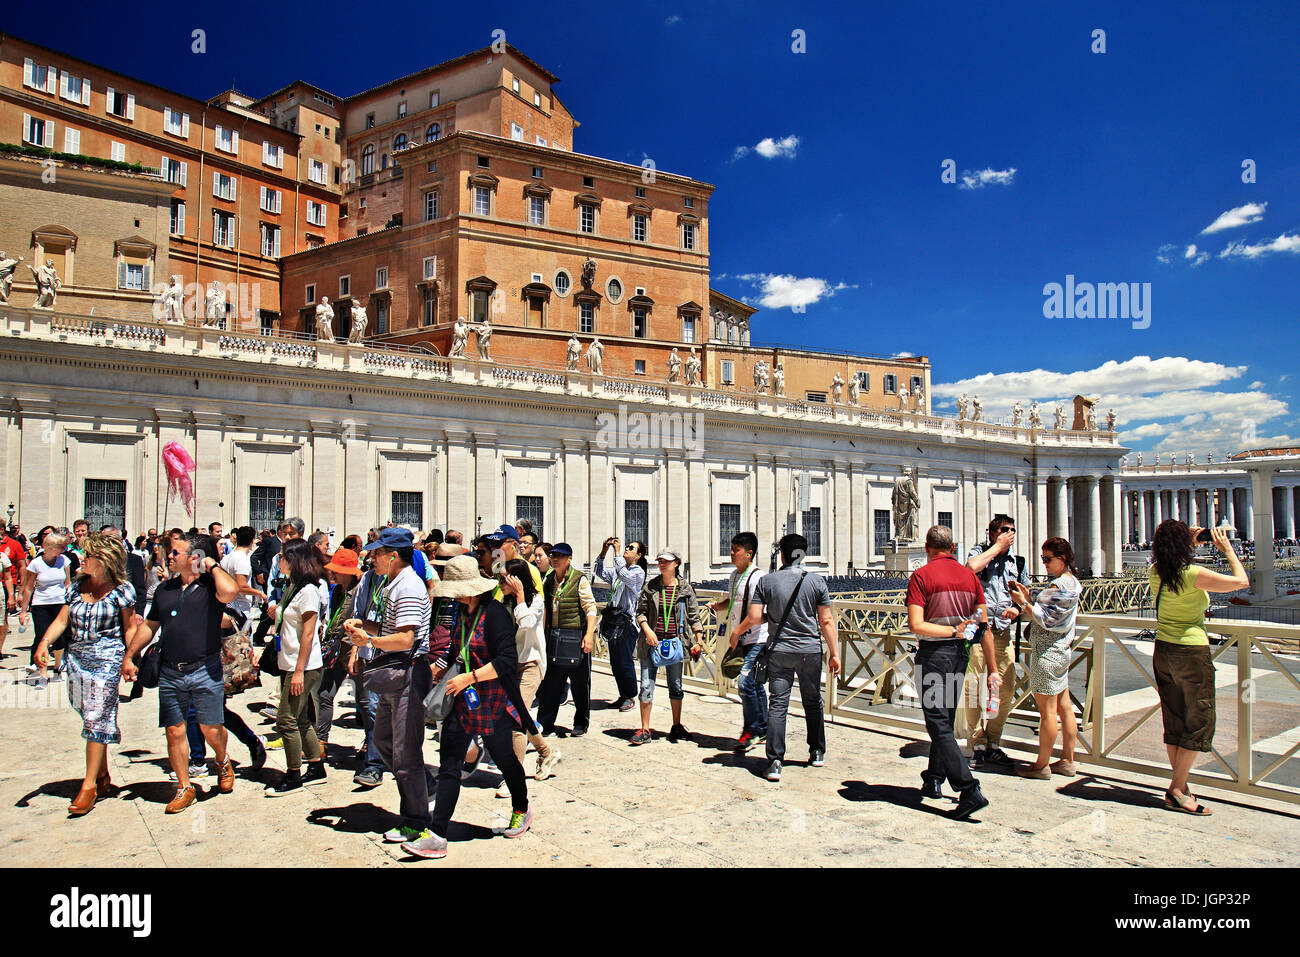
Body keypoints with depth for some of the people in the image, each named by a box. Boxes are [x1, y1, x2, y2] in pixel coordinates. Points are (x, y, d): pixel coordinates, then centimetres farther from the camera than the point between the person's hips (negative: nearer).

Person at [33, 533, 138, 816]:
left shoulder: (121, 590, -6)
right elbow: (61, 620, 4)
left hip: (107, 660, -5)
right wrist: (44, 642, -13)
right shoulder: (75, 587, 7)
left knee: (97, 720, -6)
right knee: (90, 718, 13)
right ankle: (103, 777, 26)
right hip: (76, 658, 5)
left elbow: (130, 627, -2)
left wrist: (129, 659, -8)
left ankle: (89, 785, 0)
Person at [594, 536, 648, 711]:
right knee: (615, 662, 10)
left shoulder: (638, 572, -6)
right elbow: (601, 572, 12)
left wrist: (617, 552, -20)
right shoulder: (618, 570, 17)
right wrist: (604, 551, 1)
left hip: (627, 621, -8)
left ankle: (630, 697, 9)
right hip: (614, 621, 8)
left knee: (625, 661, -4)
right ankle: (623, 696, 21)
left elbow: (624, 575, -23)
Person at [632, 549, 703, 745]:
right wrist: (647, 630, -12)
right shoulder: (650, 586, 2)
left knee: (676, 686, 10)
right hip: (652, 641, 0)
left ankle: (676, 726, 28)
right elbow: (640, 611, 5)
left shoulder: (685, 588, 2)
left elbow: (694, 616, 5)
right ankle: (645, 731, 9)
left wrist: (699, 640, 0)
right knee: (646, 686, -1)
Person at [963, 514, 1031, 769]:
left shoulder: (1018, 562, 16)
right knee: (974, 688, -5)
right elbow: (972, 567, -18)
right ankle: (978, 746, 5)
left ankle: (993, 745, 17)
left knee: (1006, 689, 3)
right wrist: (997, 546, -7)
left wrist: (1017, 610, -4)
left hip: (1004, 631, 4)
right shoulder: (980, 551, 6)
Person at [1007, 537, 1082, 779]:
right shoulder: (1070, 582, 14)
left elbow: (1046, 619, -19)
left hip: (1048, 654, -10)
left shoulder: (1060, 585, -18)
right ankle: (1067, 762, 20)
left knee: (1047, 711, -2)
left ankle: (1042, 765, 5)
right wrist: (1027, 598, 7)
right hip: (1061, 650, 10)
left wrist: (1023, 602, -13)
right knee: (1064, 707, 13)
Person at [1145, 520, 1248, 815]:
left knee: (1174, 722, 13)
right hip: (1192, 654, -6)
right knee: (1198, 724, 4)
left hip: (1163, 652, 6)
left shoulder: (1155, 573, 1)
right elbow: (1242, 581, -7)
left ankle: (1180, 787, 21)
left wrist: (1190, 543, 22)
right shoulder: (1194, 575, -18)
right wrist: (1227, 549, 3)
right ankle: (1177, 791, 4)